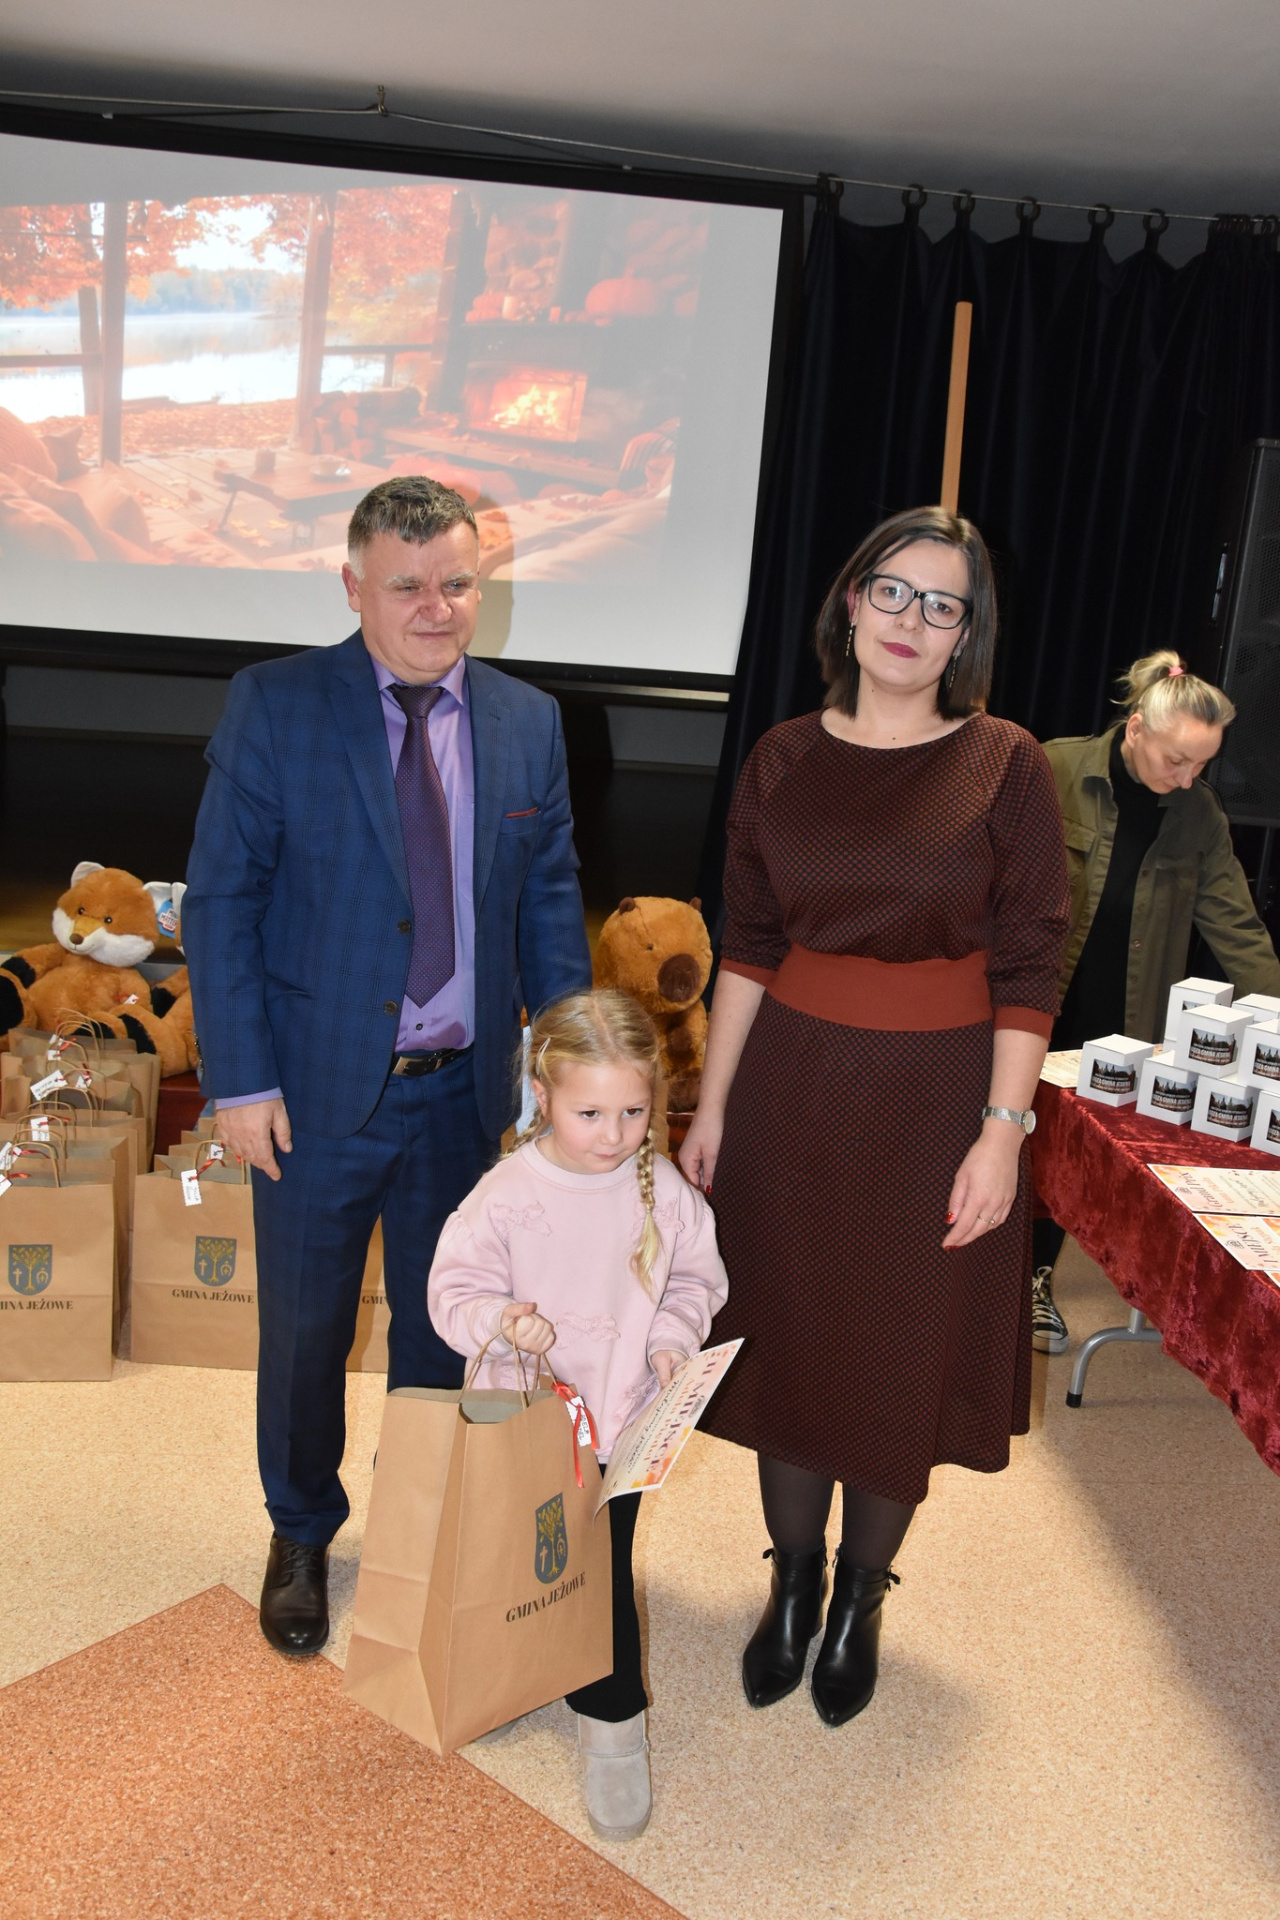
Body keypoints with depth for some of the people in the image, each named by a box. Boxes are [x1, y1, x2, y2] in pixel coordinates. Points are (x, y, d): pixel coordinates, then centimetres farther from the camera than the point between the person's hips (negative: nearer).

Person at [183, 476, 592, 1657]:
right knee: (303, 1332, 15)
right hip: (316, 1087, -2)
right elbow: (221, 900, -8)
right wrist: (240, 1078, -13)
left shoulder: (528, 722, 2)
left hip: (465, 1092, 3)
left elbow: (549, 903, 6)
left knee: (442, 1326, 18)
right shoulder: (274, 705, -8)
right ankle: (302, 1537, 40)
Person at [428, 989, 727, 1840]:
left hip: (623, 1422, 0)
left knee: (603, 1569, 3)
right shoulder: (507, 1195, -16)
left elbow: (697, 1275, 4)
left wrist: (673, 1334, -13)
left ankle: (613, 1723, 22)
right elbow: (454, 1289, -11)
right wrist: (498, 1321, -31)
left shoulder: (664, 1191, -10)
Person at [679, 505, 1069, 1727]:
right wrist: (710, 1106, 3)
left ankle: (860, 1600, 35)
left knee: (905, 1360, 11)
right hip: (791, 1088, 2)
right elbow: (746, 948, 4)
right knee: (787, 1336, 13)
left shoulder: (1004, 766, -6)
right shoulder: (783, 761, 2)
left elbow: (1028, 969, -6)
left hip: (934, 1098, -2)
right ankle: (792, 1584, 36)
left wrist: (1002, 1131, -12)